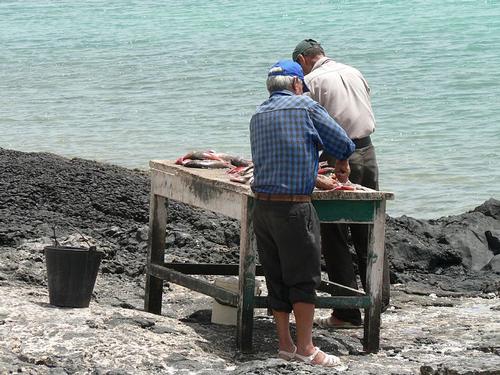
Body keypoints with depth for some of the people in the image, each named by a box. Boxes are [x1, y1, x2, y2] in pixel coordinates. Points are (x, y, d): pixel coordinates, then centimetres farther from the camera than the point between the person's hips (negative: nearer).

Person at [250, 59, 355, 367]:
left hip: (261, 205, 6)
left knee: (276, 277, 11)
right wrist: (343, 164, 21)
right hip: (294, 205, -6)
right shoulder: (306, 107, -4)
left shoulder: (258, 116, 13)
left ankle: (285, 344, 16)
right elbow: (344, 144, -2)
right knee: (304, 278, 1)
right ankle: (305, 348, 3)